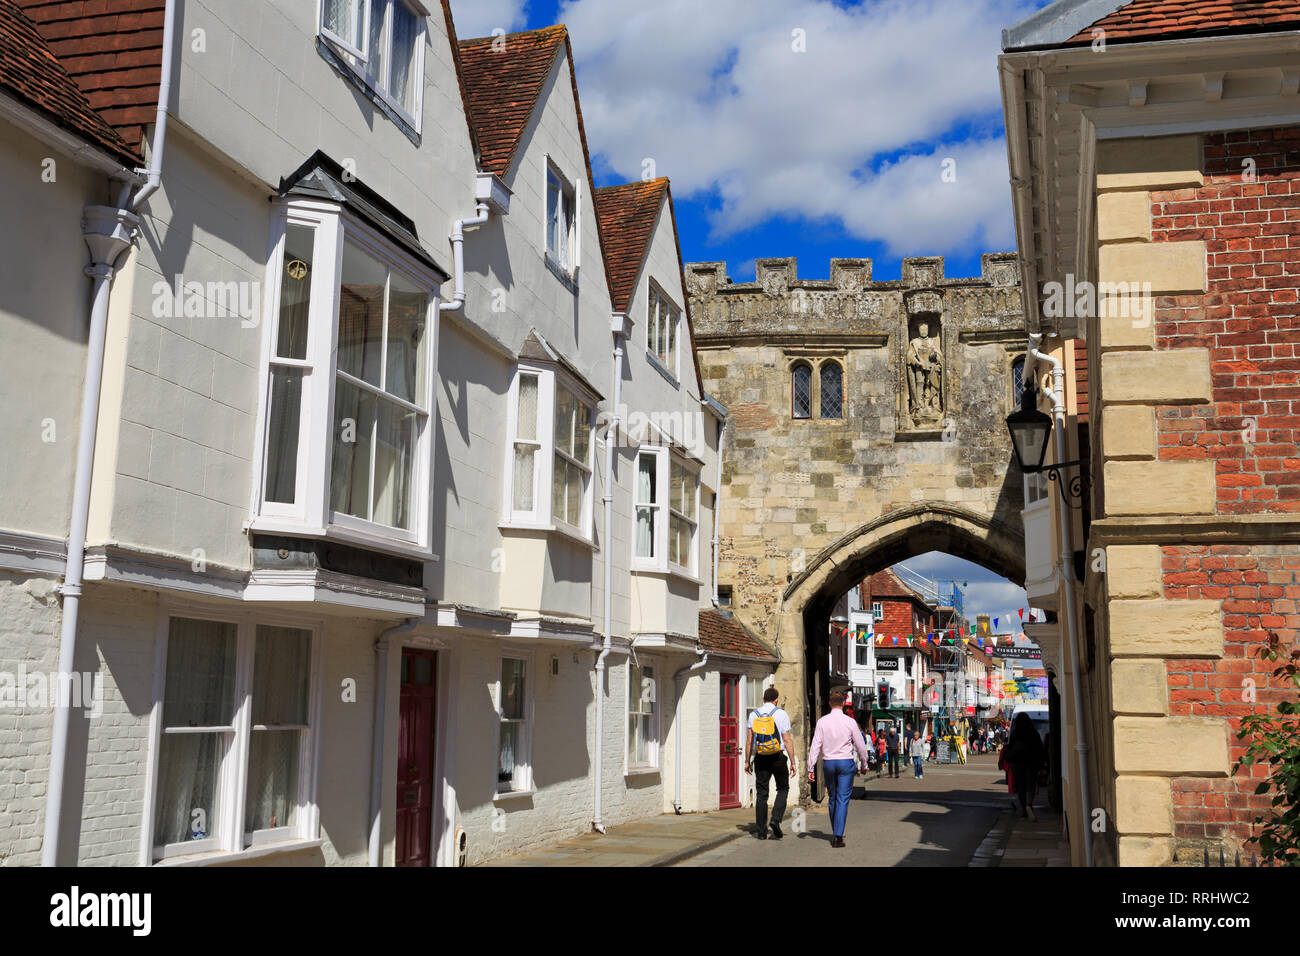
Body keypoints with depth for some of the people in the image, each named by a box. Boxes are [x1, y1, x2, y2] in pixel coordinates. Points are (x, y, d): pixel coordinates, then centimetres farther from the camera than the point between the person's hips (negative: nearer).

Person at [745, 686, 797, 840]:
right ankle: (776, 819, -5)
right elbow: (787, 740, -7)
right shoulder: (781, 714, -4)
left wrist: (747, 761, 12)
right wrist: (793, 762, -4)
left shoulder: (754, 715, 5)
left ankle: (761, 831, 6)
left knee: (761, 793, 7)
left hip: (760, 758, 3)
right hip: (777, 757, -3)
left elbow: (749, 740, 5)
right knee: (783, 788, 15)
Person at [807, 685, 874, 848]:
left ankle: (835, 833, 25)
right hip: (846, 762, -2)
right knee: (843, 799, -2)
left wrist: (811, 768, -1)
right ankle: (838, 836, -11)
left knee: (832, 798, 16)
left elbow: (815, 746, -5)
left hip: (828, 763, 2)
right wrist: (864, 763, 16)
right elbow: (860, 745, 1)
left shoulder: (822, 721, -3)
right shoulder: (850, 722, -6)